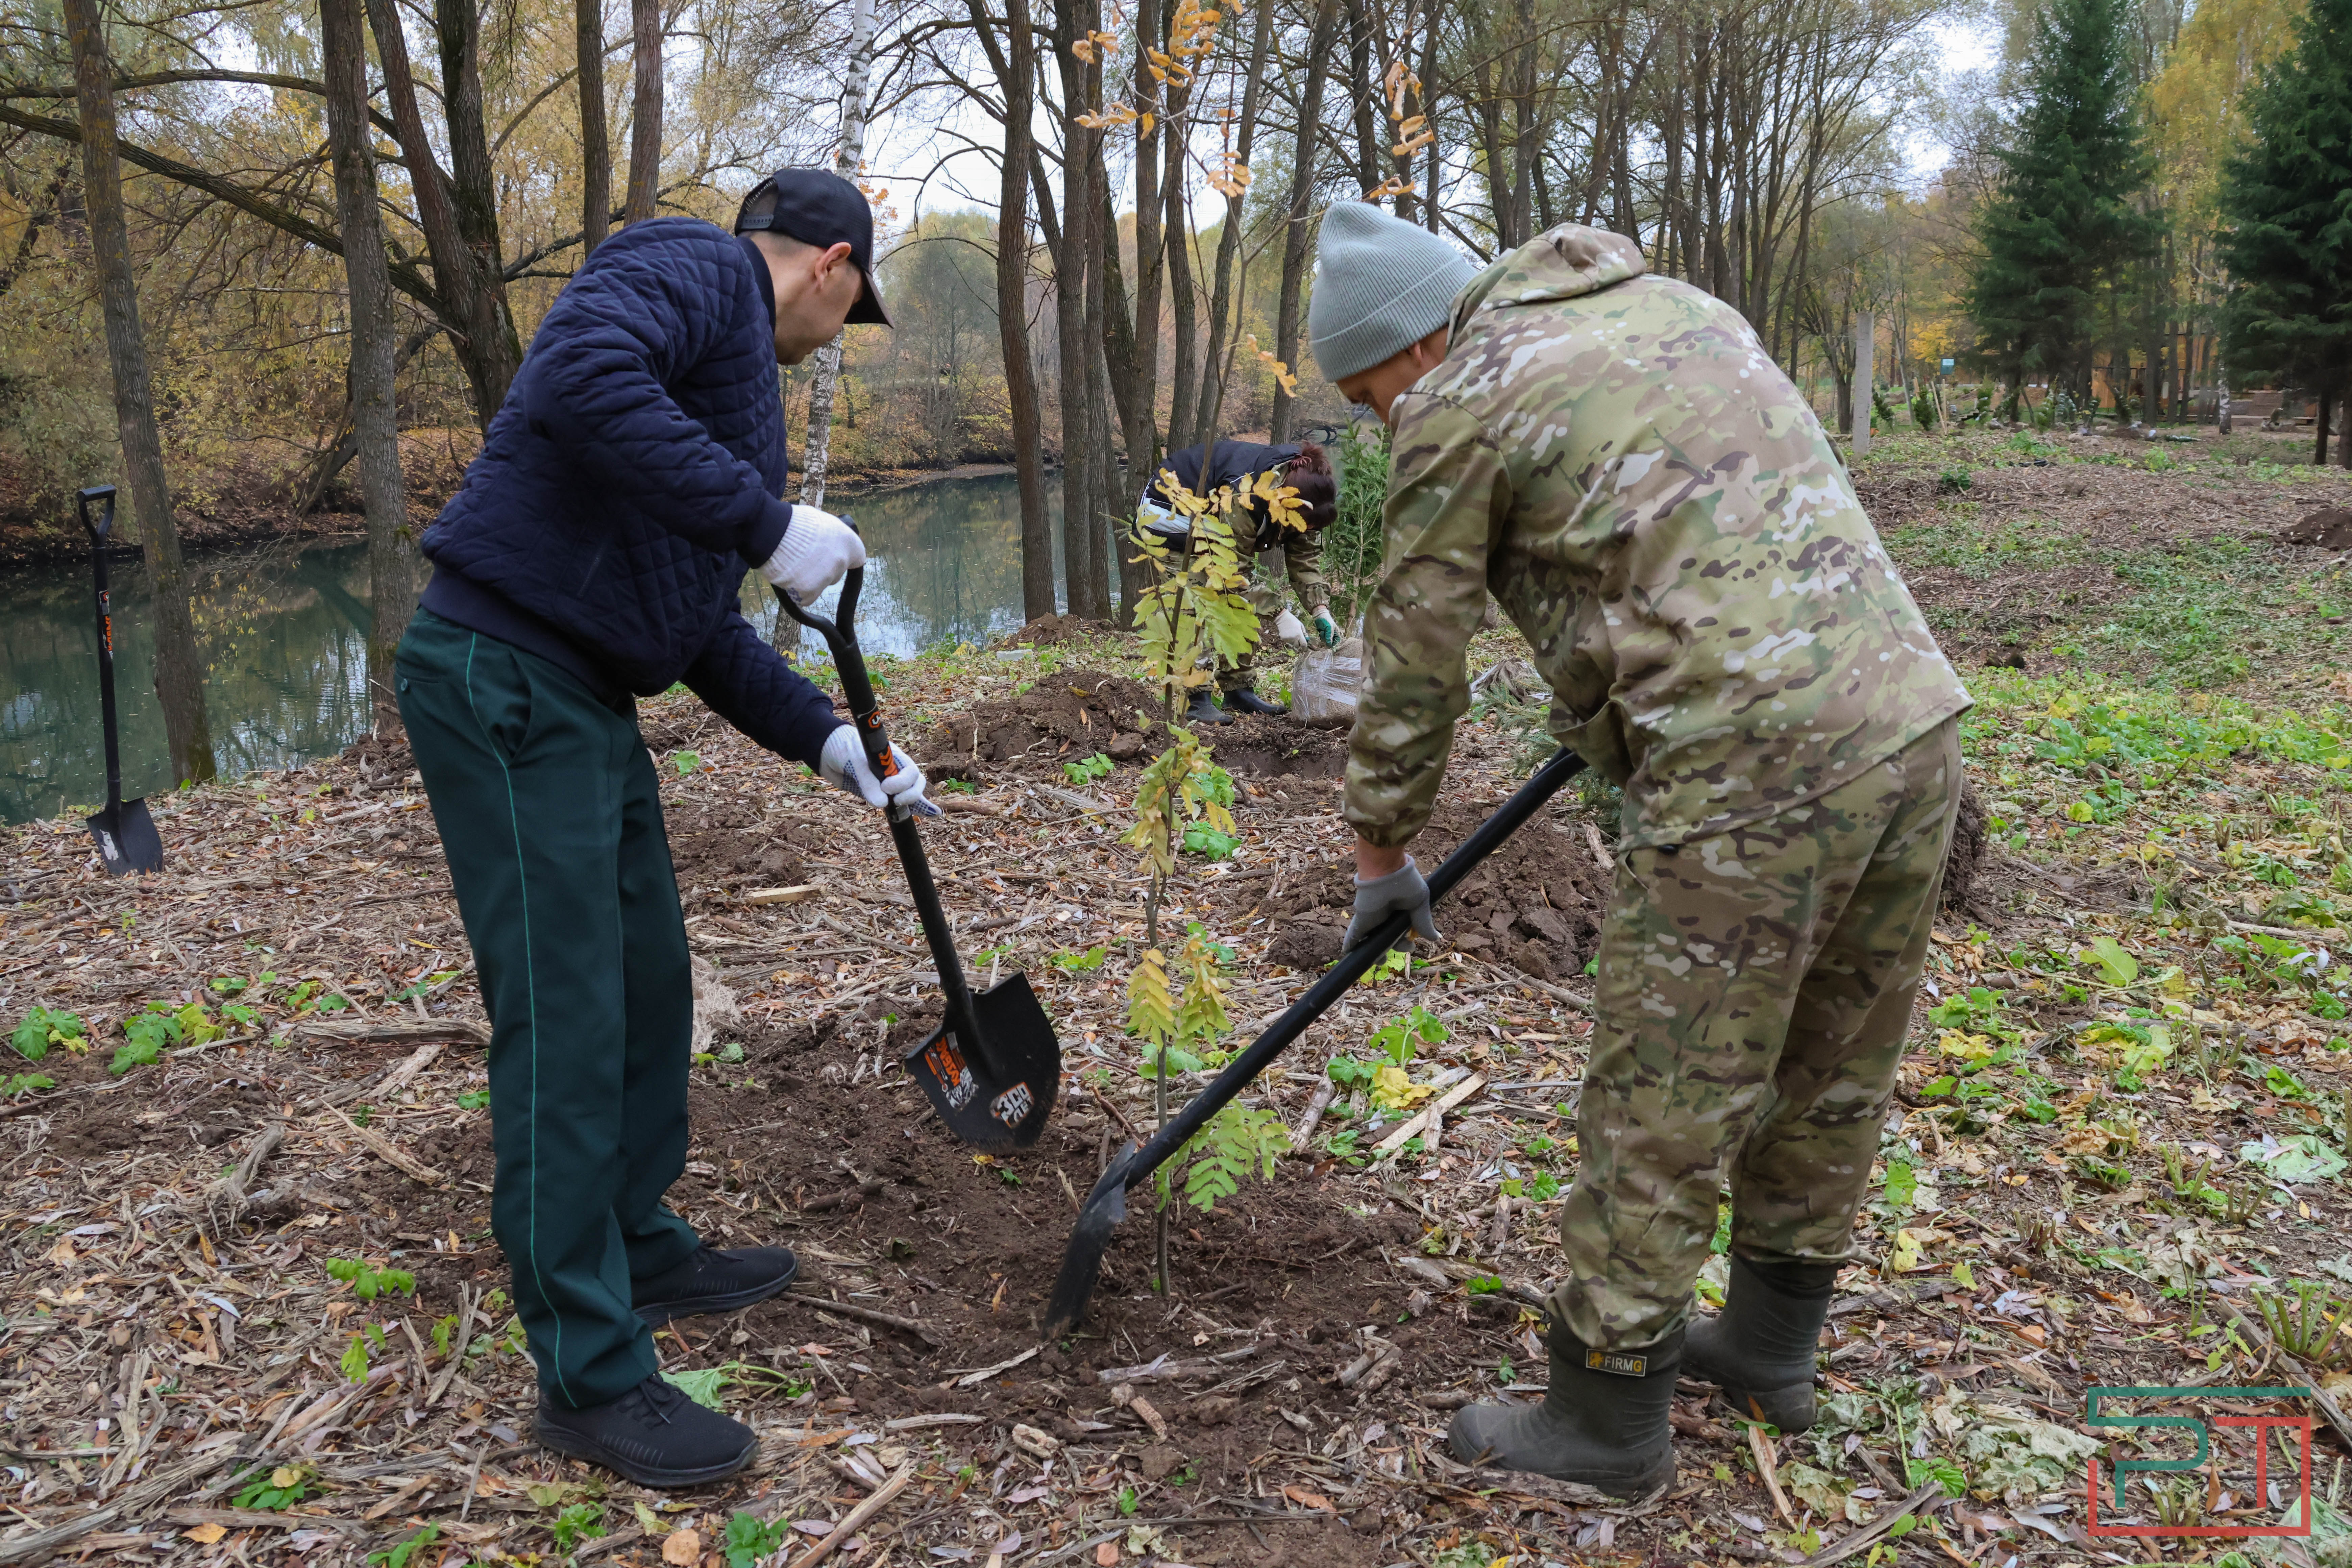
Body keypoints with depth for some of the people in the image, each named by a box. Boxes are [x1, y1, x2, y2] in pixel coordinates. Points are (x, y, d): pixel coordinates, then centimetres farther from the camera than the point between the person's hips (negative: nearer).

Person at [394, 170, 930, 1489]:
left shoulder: (732, 375, 23)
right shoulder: (696, 267, -5)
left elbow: (705, 627, 23)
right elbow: (581, 380, -29)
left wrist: (828, 739, 19)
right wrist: (768, 522, -24)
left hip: (583, 700, 10)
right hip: (507, 681, -10)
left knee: (651, 985, 17)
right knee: (566, 1022, -5)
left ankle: (642, 1253, 35)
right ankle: (593, 1377, 6)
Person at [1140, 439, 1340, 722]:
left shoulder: (1302, 490, -17)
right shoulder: (1244, 495, -41)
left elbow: (1305, 556, -9)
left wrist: (1320, 609, -20)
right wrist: (1279, 614, -35)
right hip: (1170, 512, -8)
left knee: (1252, 600, 0)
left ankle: (1239, 689, 7)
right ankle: (1196, 698, -17)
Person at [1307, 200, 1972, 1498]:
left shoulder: (1460, 404, -1)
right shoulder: (1681, 307, 21)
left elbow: (1413, 667, 5)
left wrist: (1381, 855, 19)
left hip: (1753, 772, -8)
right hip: (1914, 722, 9)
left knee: (1659, 1117, 6)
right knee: (1828, 1075, 21)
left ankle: (1608, 1417, 22)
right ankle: (1770, 1345, 40)